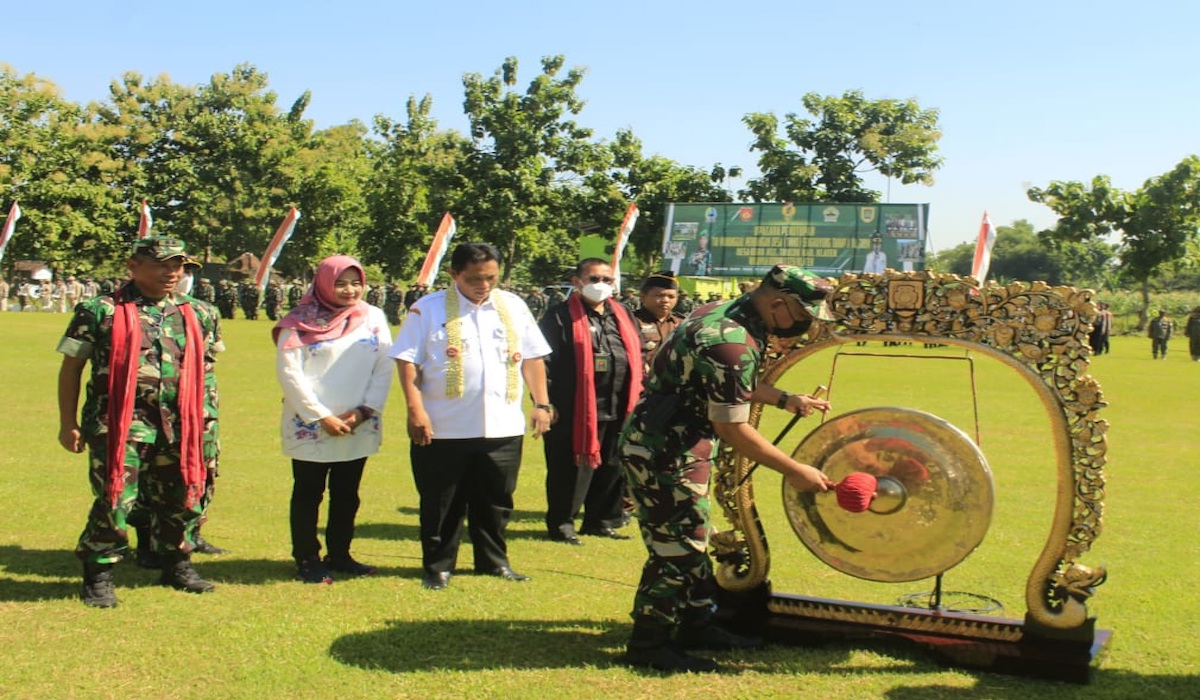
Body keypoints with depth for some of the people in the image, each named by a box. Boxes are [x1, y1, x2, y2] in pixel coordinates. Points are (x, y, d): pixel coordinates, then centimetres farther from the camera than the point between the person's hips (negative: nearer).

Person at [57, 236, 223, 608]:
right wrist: (68, 423, 0)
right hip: (119, 425, -4)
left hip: (179, 427, 4)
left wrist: (207, 423, 13)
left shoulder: (198, 315, 9)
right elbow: (71, 368, 2)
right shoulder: (99, 311, -2)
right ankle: (99, 575, 13)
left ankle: (177, 564, 31)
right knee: (114, 501, -4)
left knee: (185, 500, 11)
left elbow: (206, 371, 17)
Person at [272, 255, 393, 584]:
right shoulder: (300, 323, -7)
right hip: (310, 428, -4)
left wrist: (364, 411, -9)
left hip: (359, 429, 4)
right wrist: (322, 417, -13)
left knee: (347, 495, 13)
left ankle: (339, 555, 26)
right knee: (308, 495, 6)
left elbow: (384, 368, 3)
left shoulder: (374, 318, 4)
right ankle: (306, 560, 17)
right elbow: (289, 373, -11)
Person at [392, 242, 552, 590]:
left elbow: (532, 358, 13)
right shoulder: (428, 309, -1)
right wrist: (415, 410, -12)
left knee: (495, 502, 12)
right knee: (441, 504, 6)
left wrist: (541, 404, 7)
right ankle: (438, 566, 20)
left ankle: (494, 561, 28)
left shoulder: (514, 307, 10)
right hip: (443, 430, -3)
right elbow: (408, 361, -4)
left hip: (503, 427, 3)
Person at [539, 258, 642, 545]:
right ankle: (561, 524, 12)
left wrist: (638, 399, 13)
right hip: (577, 411, -6)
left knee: (613, 469, 12)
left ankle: (601, 521, 26)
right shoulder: (560, 317, -3)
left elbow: (637, 358, 20)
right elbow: (543, 362, -7)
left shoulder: (623, 316, 16)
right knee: (572, 470, 0)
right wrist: (547, 403, -13)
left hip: (619, 410, 6)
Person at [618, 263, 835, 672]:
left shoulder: (725, 315, 6)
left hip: (667, 443, 10)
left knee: (692, 539, 18)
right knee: (676, 548, -2)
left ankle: (697, 625, 30)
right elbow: (732, 428, -23)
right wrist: (795, 471, -16)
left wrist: (785, 400, 15)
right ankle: (648, 645, 9)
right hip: (663, 452, -10)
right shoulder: (733, 342, -25)